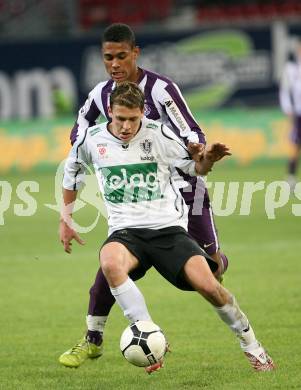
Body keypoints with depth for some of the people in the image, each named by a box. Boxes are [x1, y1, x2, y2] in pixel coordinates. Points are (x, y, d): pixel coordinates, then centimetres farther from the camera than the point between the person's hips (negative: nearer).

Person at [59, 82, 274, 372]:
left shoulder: (158, 134, -2)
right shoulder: (92, 140, 2)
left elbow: (194, 168, 8)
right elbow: (71, 174, 22)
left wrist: (207, 160, -16)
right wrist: (66, 221, 25)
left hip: (168, 227, -1)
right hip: (125, 231, 1)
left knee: (207, 285, -20)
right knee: (110, 263, -37)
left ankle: (252, 347, 4)